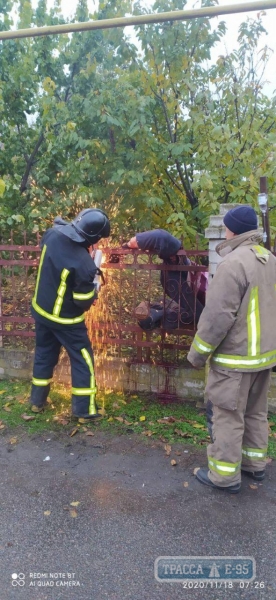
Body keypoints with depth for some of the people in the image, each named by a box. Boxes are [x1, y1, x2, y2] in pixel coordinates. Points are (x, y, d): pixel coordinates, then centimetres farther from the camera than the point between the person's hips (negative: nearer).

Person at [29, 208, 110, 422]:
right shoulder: (83, 263, -32)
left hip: (41, 309, 7)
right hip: (65, 318, -7)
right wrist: (94, 286, -2)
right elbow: (84, 302, -22)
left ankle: (37, 401, 36)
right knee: (83, 358, 10)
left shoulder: (52, 234, -13)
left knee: (44, 354, 22)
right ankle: (84, 409, 18)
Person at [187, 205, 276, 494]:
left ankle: (225, 475, 15)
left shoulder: (233, 262, -21)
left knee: (227, 415, 4)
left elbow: (218, 315, -22)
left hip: (235, 356, -9)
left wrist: (198, 352, -12)